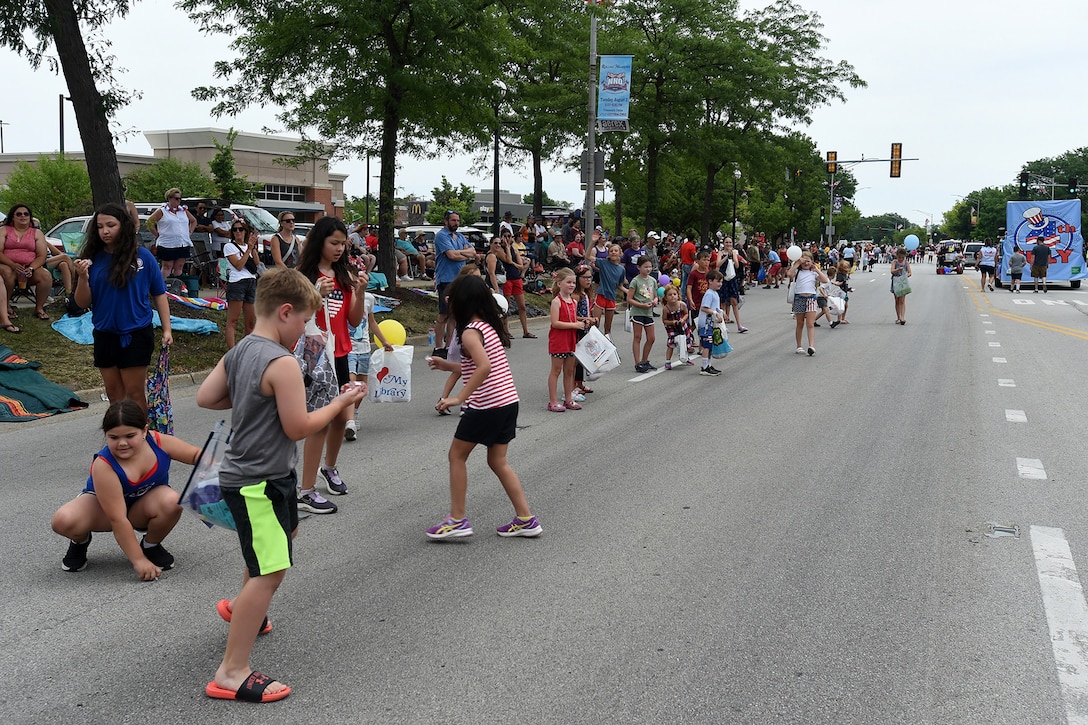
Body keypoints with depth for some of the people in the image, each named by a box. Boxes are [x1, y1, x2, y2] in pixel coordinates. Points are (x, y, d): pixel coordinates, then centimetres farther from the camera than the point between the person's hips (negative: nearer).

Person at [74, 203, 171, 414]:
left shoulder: (142, 256, -6)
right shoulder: (92, 258, -1)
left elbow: (159, 294, 1)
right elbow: (82, 303, 0)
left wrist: (167, 329, -4)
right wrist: (83, 278, -18)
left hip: (136, 335, -3)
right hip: (104, 335, 3)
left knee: (134, 393, 2)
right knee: (114, 394, 14)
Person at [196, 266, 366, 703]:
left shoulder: (238, 353, 4)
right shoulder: (282, 363, -23)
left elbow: (204, 398, 10)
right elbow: (298, 427, -21)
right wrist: (340, 403, -8)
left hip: (244, 473, 11)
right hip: (259, 482, -11)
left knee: (287, 529, 33)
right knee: (271, 571, -10)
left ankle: (241, 608, 53)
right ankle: (231, 674, -8)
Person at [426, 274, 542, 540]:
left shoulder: (470, 332, -14)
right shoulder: (489, 326, 13)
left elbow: (484, 367, -31)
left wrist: (459, 398, -28)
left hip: (487, 406, -8)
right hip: (509, 401, 8)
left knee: (457, 455, 8)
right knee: (498, 461, 16)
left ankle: (457, 520, 10)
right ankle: (525, 519, 15)